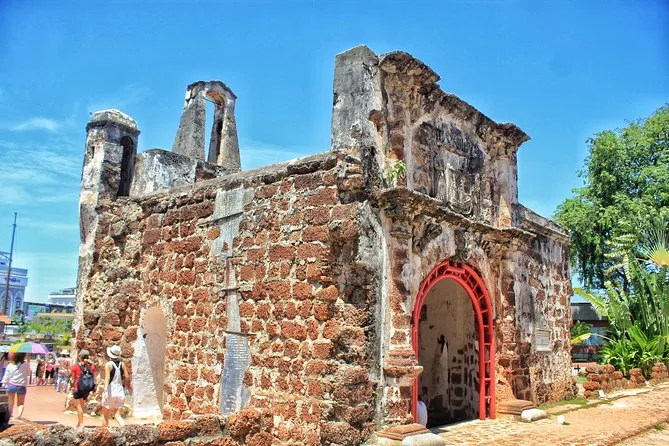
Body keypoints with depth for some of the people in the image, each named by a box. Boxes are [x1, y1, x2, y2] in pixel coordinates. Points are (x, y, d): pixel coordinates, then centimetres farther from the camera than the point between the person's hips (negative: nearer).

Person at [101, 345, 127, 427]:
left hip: (111, 392, -4)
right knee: (117, 416, 7)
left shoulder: (108, 364, -7)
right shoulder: (122, 364, 5)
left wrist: (105, 390, -26)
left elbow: (107, 378, -19)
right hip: (120, 392, 4)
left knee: (105, 415, 15)